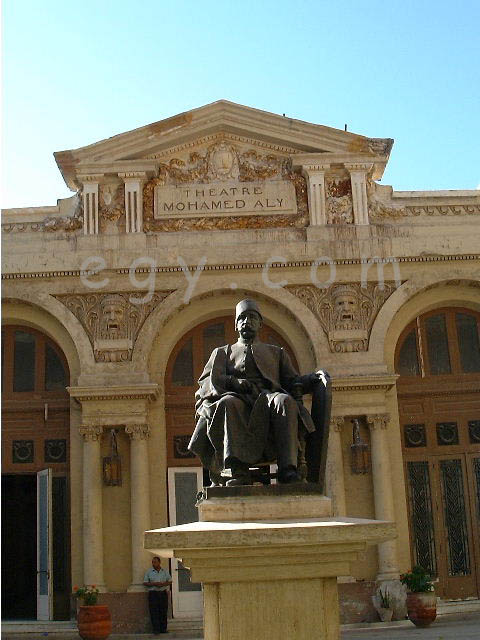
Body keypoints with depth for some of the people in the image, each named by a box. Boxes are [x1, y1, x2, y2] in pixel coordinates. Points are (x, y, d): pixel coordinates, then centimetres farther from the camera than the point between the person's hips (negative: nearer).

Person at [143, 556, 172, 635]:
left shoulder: (165, 572, 10)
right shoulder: (149, 572, 4)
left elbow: (170, 581, 12)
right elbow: (145, 583, 1)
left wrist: (163, 584, -8)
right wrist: (154, 584, -14)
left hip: (163, 593, 2)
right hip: (153, 593, -2)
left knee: (163, 612, 2)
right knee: (154, 612, -8)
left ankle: (163, 629, 9)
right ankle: (156, 630, -7)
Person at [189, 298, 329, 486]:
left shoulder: (277, 352, 34)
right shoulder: (222, 353, 30)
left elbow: (292, 382, 22)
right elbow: (206, 380, 12)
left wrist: (315, 378, 0)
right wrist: (235, 382, -9)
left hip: (268, 397, 1)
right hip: (238, 400, -1)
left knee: (285, 400, -36)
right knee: (228, 403, -38)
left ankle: (287, 468, -45)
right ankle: (238, 471, -47)